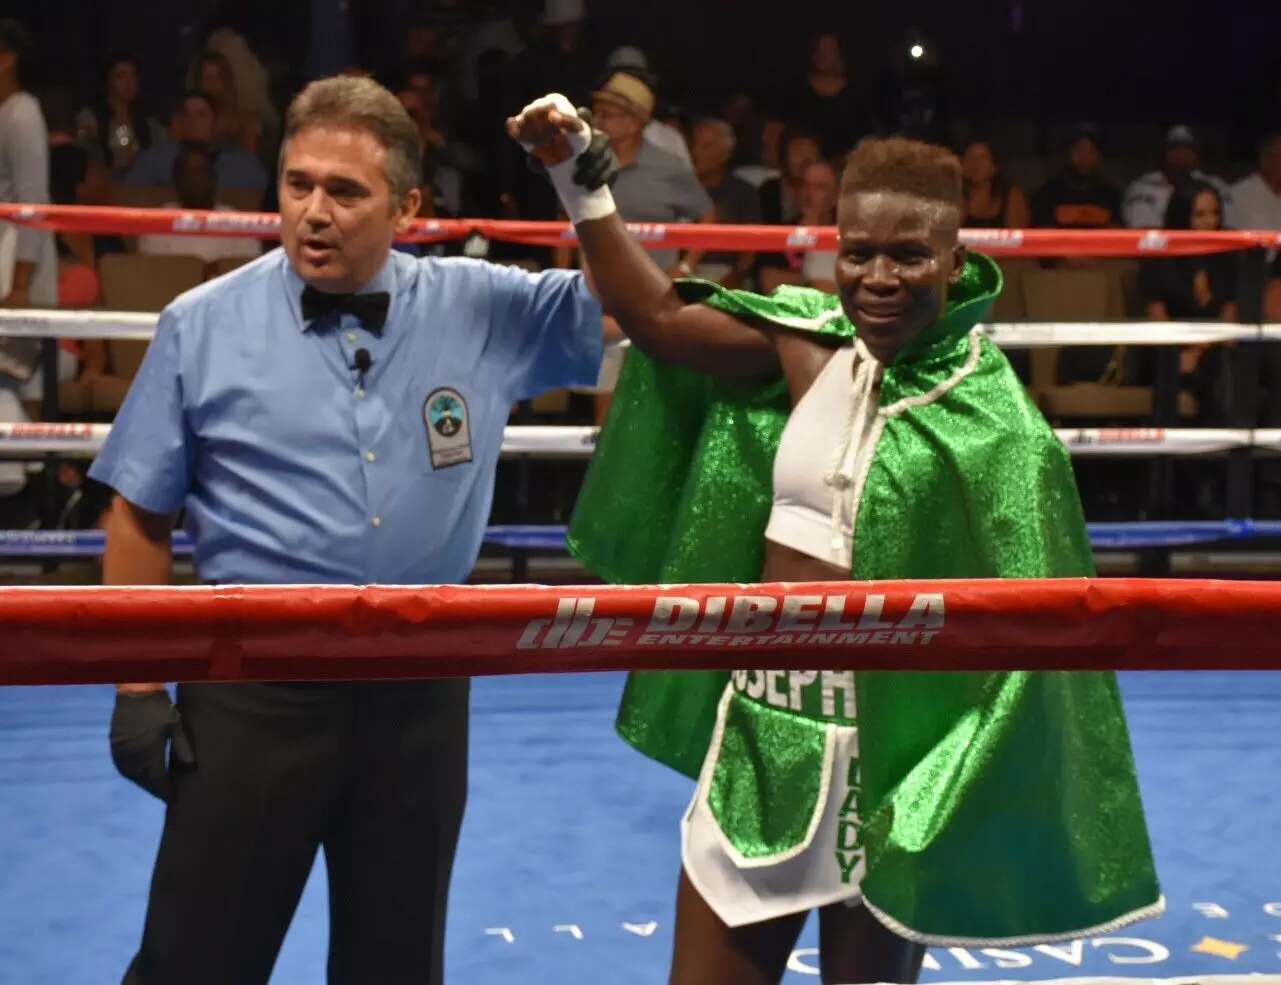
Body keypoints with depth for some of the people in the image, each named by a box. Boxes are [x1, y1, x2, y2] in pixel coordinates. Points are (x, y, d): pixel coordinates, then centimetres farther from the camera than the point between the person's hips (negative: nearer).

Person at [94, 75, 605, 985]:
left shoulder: (481, 309, 1)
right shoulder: (203, 324, -3)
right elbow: (142, 518, 1)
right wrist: (139, 689, -2)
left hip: (420, 691, 2)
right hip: (251, 685, -2)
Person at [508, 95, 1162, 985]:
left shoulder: (992, 421, -15)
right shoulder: (808, 343, 0)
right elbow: (657, 315, 11)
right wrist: (578, 174, 6)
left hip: (882, 755, -5)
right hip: (758, 733, 5)